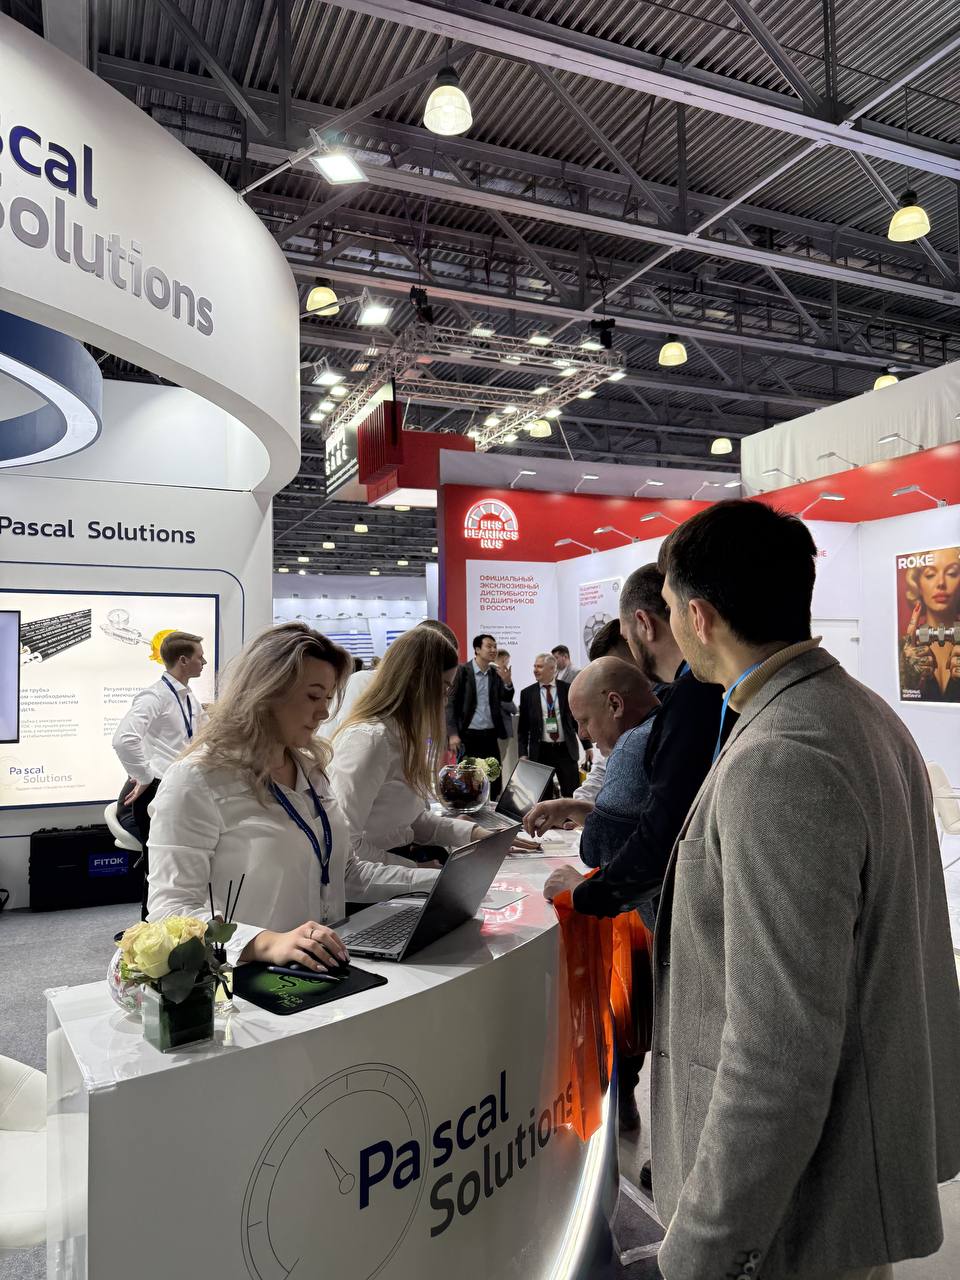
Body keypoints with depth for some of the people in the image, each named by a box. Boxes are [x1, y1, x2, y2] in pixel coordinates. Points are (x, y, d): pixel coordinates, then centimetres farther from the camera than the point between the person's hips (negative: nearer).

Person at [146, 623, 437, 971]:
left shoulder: (311, 771, 12)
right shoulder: (196, 780, -11)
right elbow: (171, 909, -16)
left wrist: (442, 881, 8)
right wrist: (267, 943, -31)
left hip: (325, 970, 7)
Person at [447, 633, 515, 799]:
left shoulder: (496, 673, 9)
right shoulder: (462, 671, -5)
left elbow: (507, 699, 2)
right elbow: (451, 703, -7)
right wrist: (453, 733, -15)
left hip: (490, 735, 4)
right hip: (468, 735, -4)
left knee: (494, 780, 5)